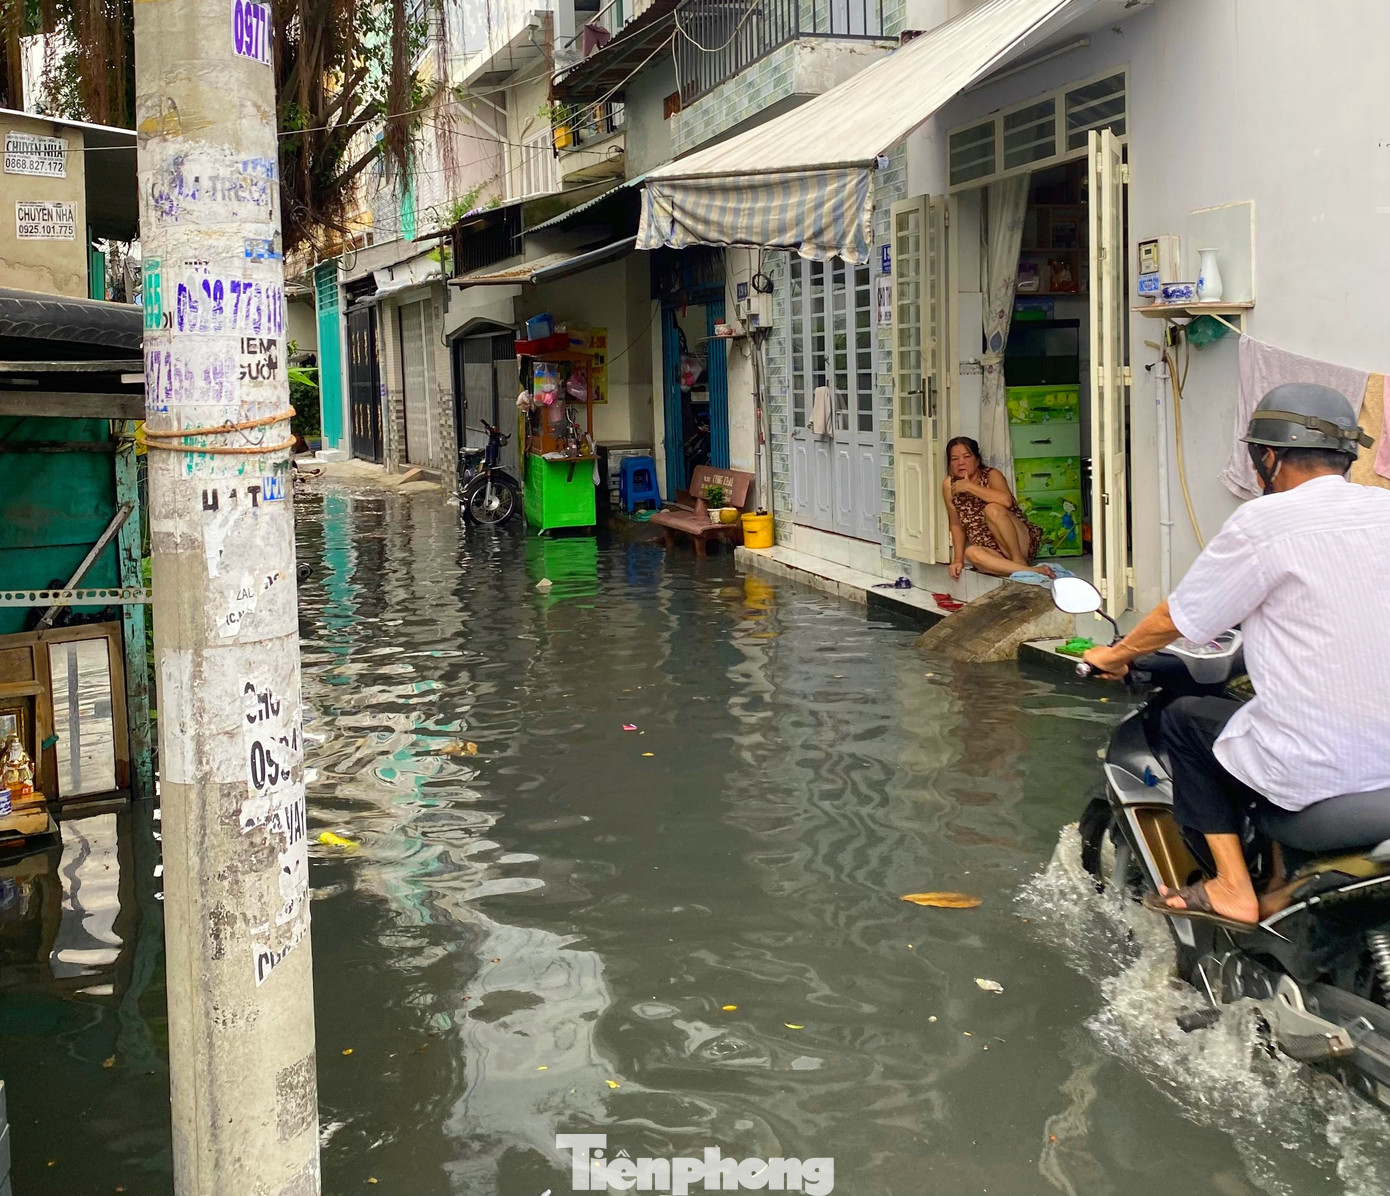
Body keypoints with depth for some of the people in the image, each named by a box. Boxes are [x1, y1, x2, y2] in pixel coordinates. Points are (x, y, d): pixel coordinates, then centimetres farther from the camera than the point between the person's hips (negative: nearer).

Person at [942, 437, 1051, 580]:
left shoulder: (991, 475, -7)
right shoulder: (949, 485, 3)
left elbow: (1006, 501, -29)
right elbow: (956, 525, 9)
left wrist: (969, 486, -22)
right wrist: (958, 559, -1)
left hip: (1021, 543, -3)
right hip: (992, 551, 3)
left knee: (992, 509, -31)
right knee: (971, 553, -34)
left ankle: (1019, 560, -20)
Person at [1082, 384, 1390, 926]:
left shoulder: (1265, 522, -11)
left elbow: (1175, 618, -1)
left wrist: (1114, 655, 19)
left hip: (1316, 768, -6)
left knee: (1185, 719, 18)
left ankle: (1230, 887, 15)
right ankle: (1279, 885, 27)